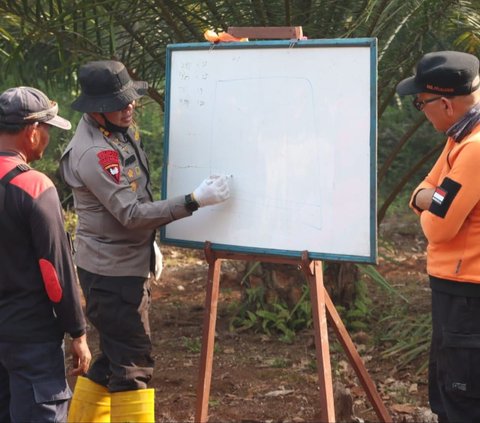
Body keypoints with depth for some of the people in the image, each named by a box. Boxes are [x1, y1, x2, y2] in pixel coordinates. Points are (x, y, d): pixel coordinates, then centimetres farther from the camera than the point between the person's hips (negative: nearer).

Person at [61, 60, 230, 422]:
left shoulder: (121, 129, 5)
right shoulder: (94, 154, -24)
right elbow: (131, 214, -24)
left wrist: (149, 242, 20)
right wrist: (195, 201, -27)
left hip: (130, 263, 9)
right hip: (112, 272, -9)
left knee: (116, 356, 18)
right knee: (133, 364, -5)